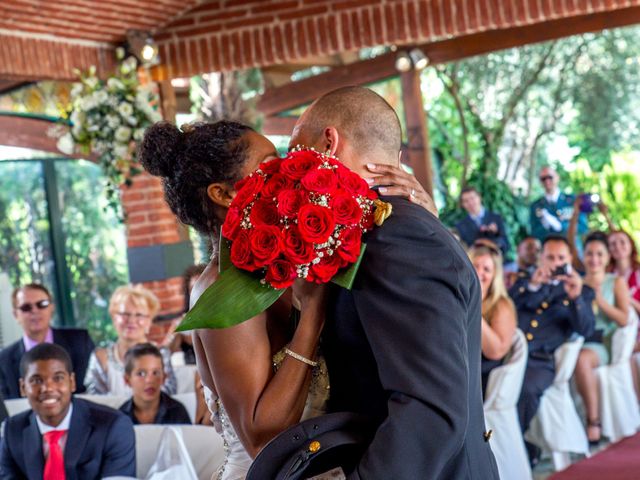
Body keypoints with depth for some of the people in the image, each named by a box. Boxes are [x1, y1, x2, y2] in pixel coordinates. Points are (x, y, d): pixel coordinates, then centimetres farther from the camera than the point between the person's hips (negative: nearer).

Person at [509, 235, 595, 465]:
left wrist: (576, 297, -15)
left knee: (525, 388, -35)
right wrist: (532, 286, -7)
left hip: (541, 361, -2)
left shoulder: (581, 291, 18)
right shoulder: (524, 283, 25)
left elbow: (586, 330, 3)